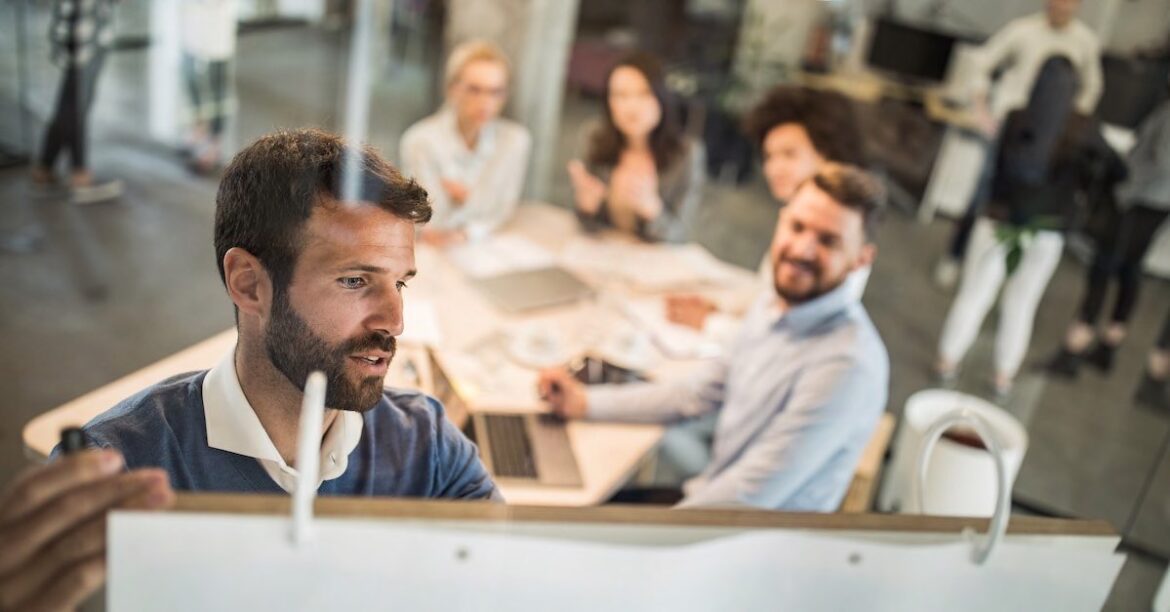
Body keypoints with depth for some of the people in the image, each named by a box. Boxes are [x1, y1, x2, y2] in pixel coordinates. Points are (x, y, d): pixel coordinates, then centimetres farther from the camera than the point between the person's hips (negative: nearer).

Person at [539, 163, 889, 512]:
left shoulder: (848, 363, -27)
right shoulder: (774, 306, 1)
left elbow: (752, 494, -25)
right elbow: (699, 392, 13)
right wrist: (585, 402, 9)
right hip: (707, 493, 7)